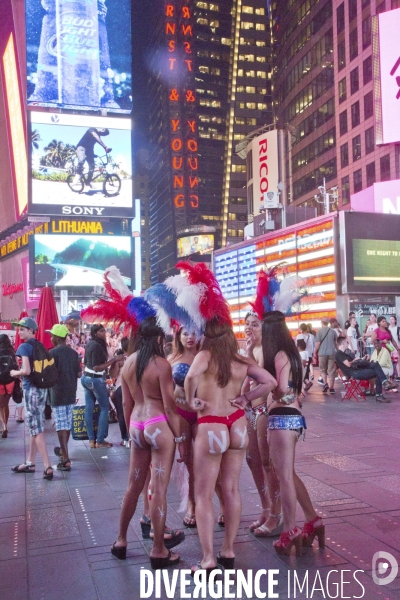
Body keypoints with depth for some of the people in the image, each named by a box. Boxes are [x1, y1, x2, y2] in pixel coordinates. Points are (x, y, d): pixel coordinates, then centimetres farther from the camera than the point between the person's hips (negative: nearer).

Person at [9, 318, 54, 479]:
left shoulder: (24, 346, -12)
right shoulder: (39, 346, 12)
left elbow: (26, 371, -22)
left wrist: (15, 373, -2)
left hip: (31, 389, -8)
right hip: (41, 387, 8)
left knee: (36, 428, -6)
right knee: (35, 426, 15)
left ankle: (48, 467, -8)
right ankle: (30, 463, 25)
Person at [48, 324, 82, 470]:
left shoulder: (53, 353, -12)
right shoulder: (73, 353, 5)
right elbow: (79, 374, 7)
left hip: (58, 394, -6)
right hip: (71, 393, 6)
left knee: (61, 425, -5)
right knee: (68, 423, 19)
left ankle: (66, 460, -7)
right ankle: (63, 450, 37)